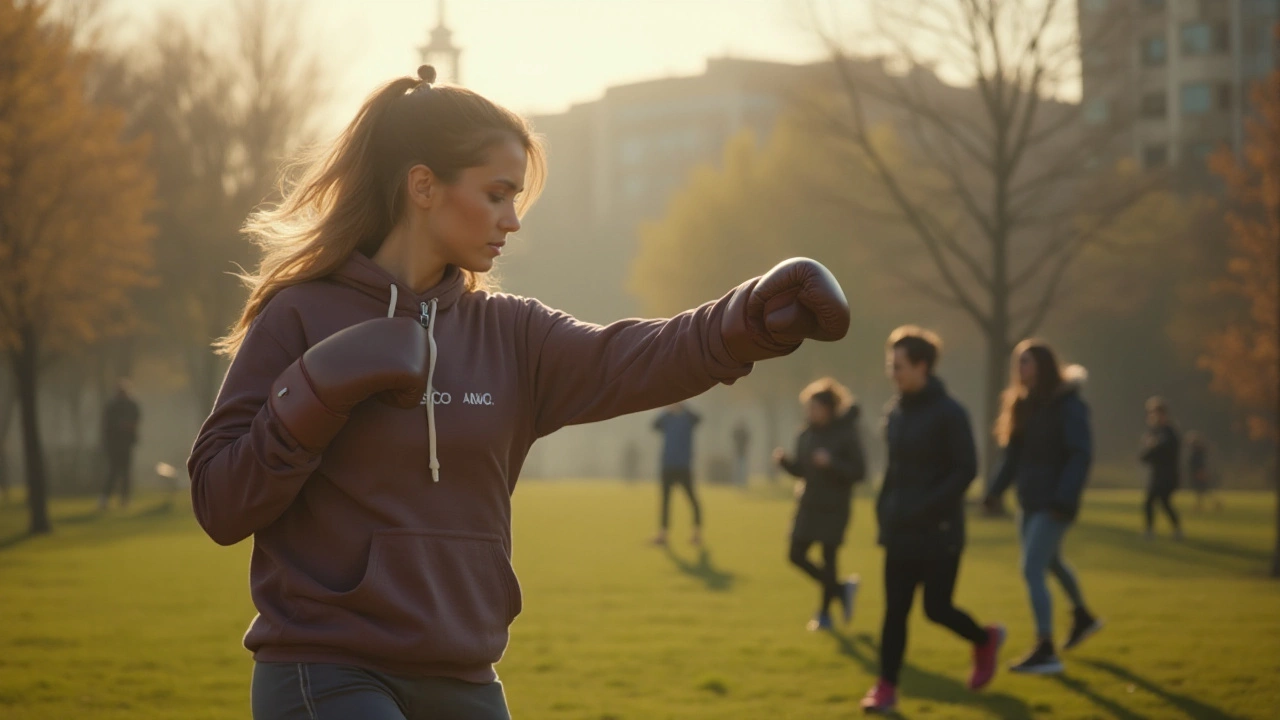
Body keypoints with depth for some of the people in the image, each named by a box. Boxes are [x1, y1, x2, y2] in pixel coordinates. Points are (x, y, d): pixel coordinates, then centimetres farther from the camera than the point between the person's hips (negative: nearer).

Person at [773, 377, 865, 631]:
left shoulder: (846, 435, -12)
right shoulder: (806, 435, 4)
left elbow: (859, 473, -14)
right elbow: (801, 469, 12)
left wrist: (831, 463, -27)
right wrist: (784, 460, -8)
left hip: (834, 508, -6)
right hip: (809, 505, 6)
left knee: (828, 558, 0)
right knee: (796, 555, 2)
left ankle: (824, 613, 18)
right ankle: (840, 589, 21)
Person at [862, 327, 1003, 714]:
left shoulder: (949, 414, -13)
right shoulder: (896, 411, 8)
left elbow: (966, 470, -16)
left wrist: (926, 508, -21)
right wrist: (884, 508, 7)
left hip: (939, 532, -6)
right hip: (900, 532, 6)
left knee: (936, 608, -1)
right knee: (895, 610, 1)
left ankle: (985, 640, 28)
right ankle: (886, 687, 4)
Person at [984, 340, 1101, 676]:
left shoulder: (1068, 405, -14)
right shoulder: (1025, 404, 9)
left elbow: (1080, 455, -19)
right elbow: (1015, 454, 15)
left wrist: (1064, 498, -25)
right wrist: (996, 490, 7)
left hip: (1054, 502, -9)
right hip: (1030, 501, 9)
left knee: (1032, 570, -14)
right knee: (1050, 562, 25)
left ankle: (1046, 652, -11)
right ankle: (1083, 617, 48)